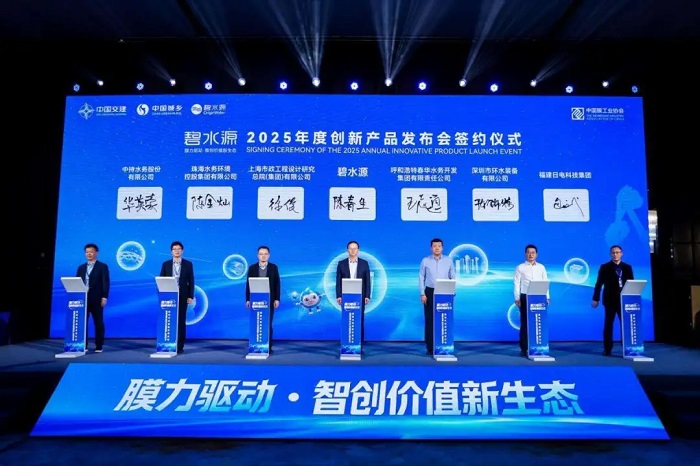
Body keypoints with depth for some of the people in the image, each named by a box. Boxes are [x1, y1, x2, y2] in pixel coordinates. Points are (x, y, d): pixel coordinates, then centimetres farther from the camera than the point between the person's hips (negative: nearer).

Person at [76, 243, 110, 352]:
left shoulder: (102, 267, 2)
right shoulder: (81, 267, 16)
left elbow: (105, 283, -5)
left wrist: (104, 297, -14)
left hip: (96, 299, -4)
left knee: (98, 323, 0)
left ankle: (99, 346, 6)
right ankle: (83, 345, 14)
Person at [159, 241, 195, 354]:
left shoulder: (188, 264, 3)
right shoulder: (166, 264, 7)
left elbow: (191, 281, 1)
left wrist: (190, 296, -6)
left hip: (182, 296, -1)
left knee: (181, 321, 2)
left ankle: (180, 346, 6)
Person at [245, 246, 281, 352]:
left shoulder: (274, 267, 3)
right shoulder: (252, 268, 5)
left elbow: (277, 284, 1)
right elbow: (248, 284, 3)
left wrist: (277, 299, -5)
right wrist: (248, 299, -3)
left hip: (269, 300, -1)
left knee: (268, 324, 2)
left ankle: (268, 346, 7)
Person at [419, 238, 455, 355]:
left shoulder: (448, 260, 3)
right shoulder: (425, 260, 0)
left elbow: (453, 277, 6)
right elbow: (421, 277, 1)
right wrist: (422, 294, -5)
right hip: (430, 292, -1)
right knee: (429, 320, 0)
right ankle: (429, 347, 8)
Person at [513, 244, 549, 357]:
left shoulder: (541, 267, 11)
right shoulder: (520, 268, 3)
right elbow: (516, 284, 0)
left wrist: (547, 297, 1)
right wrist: (517, 298, -8)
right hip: (525, 297, -2)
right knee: (525, 323, 0)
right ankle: (524, 348, 6)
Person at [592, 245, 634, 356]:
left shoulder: (627, 267, 10)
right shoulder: (605, 267, 2)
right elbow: (599, 284, -1)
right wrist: (595, 299, -6)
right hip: (610, 300, -2)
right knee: (608, 325, 2)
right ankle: (607, 349, 7)